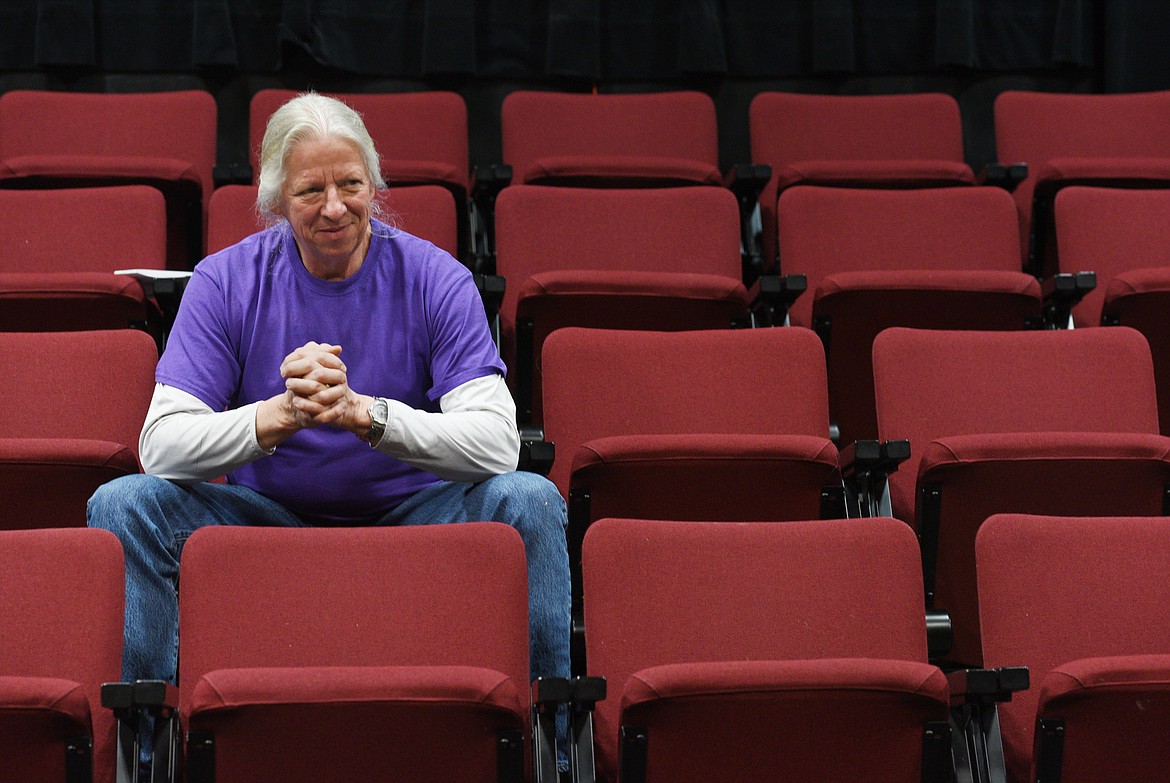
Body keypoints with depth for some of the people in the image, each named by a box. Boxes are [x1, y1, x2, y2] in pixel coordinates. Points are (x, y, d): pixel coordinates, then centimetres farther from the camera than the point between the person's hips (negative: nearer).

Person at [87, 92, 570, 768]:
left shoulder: (434, 279, -8)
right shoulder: (227, 281, -5)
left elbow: (497, 444, -20)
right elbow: (161, 446, -15)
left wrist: (363, 412, -34)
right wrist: (277, 416, -33)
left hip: (407, 513, -1)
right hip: (267, 513, 1)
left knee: (528, 499, -28)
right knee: (124, 504, -23)